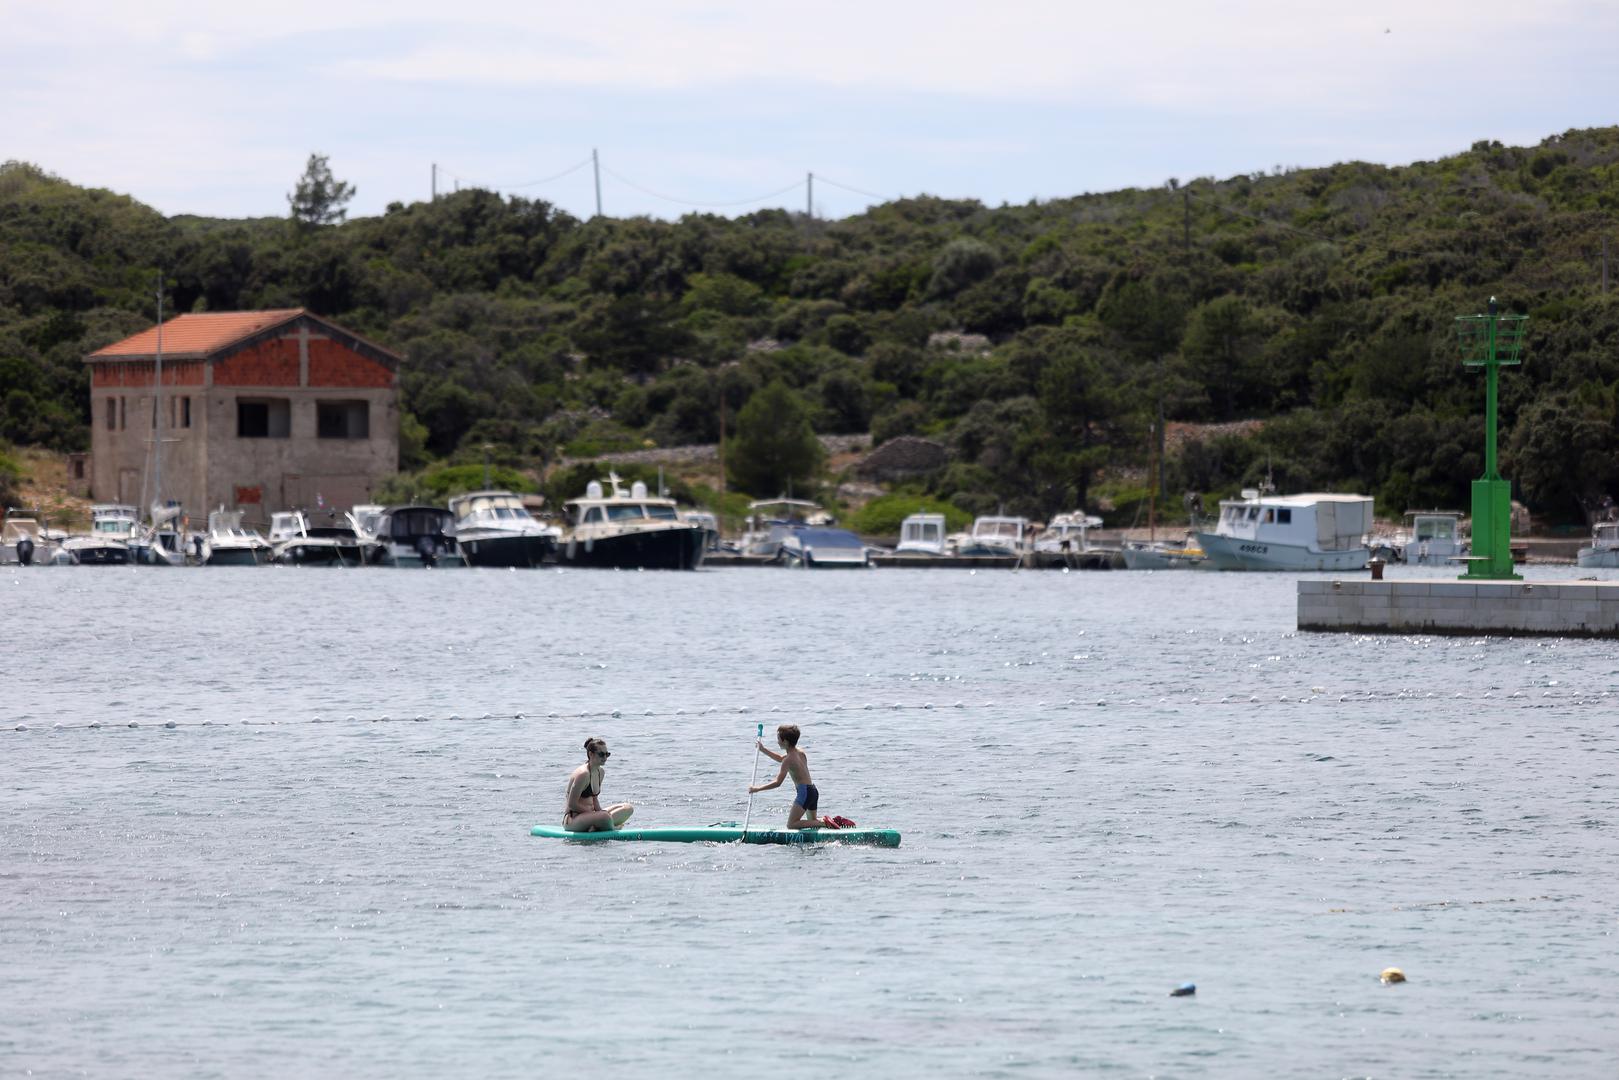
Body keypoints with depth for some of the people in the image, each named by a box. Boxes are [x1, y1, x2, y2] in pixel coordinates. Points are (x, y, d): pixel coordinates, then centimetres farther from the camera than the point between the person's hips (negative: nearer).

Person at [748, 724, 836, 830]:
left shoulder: (788, 760, -15)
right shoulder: (800, 752, 12)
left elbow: (777, 783, -19)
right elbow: (780, 758, 31)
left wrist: (758, 788, -13)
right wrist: (763, 750, 27)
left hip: (805, 792, -9)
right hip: (814, 790, 9)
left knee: (791, 825, -10)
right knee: (812, 822, 24)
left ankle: (824, 823, -18)